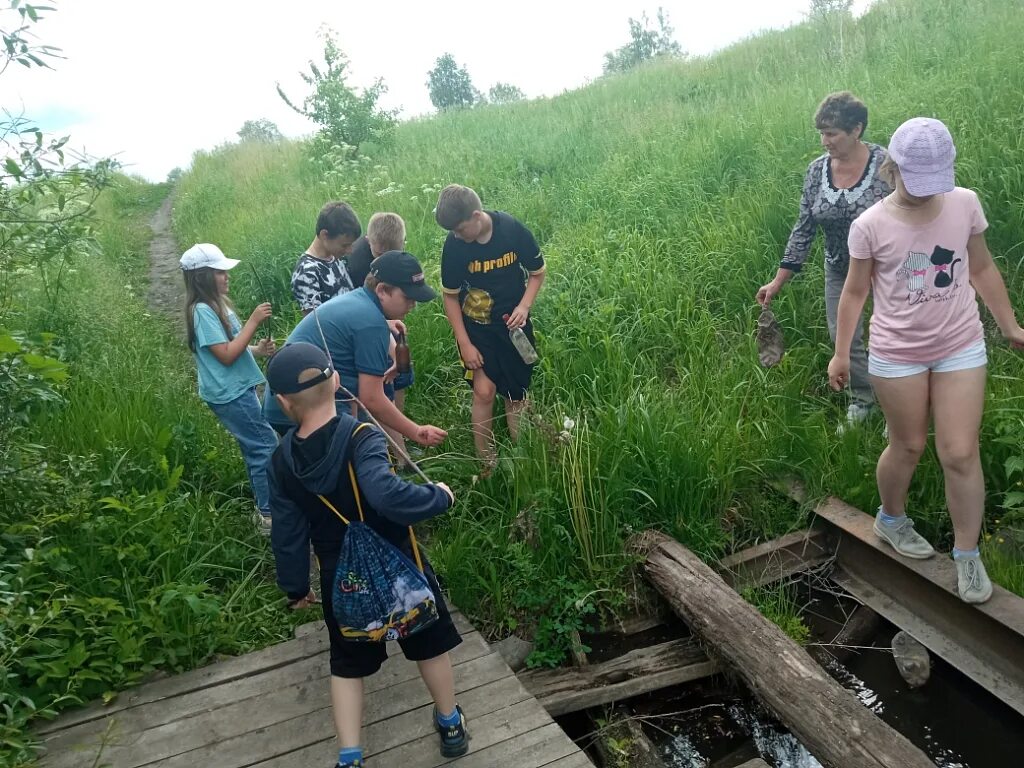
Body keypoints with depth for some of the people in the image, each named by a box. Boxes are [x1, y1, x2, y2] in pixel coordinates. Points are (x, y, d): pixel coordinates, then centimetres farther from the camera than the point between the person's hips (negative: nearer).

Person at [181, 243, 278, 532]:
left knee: (257, 449, 16)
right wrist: (254, 320, -21)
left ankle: (266, 508, 28)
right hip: (229, 394, -10)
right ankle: (270, 514, 4)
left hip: (238, 389, 10)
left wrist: (258, 349, 1)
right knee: (267, 447, -5)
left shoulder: (217, 304, 11)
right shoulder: (202, 311, -19)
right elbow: (226, 355, -22)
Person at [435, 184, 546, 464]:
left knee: (516, 396, 9)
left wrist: (524, 307, -17)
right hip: (476, 328, -1)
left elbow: (537, 273, -1)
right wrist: (465, 343, -8)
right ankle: (487, 466, 3)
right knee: (484, 392, -11)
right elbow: (450, 296, -5)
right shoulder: (454, 245, -16)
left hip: (513, 325, 1)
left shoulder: (513, 230, -16)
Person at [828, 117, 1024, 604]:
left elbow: (982, 269, 8)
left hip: (960, 348, 2)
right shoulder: (870, 226, -11)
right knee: (908, 447, 12)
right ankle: (891, 519, 40)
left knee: (960, 454, 1)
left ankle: (967, 556, 18)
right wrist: (840, 354, 1)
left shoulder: (965, 204, -5)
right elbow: (855, 291, -1)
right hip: (897, 354, -2)